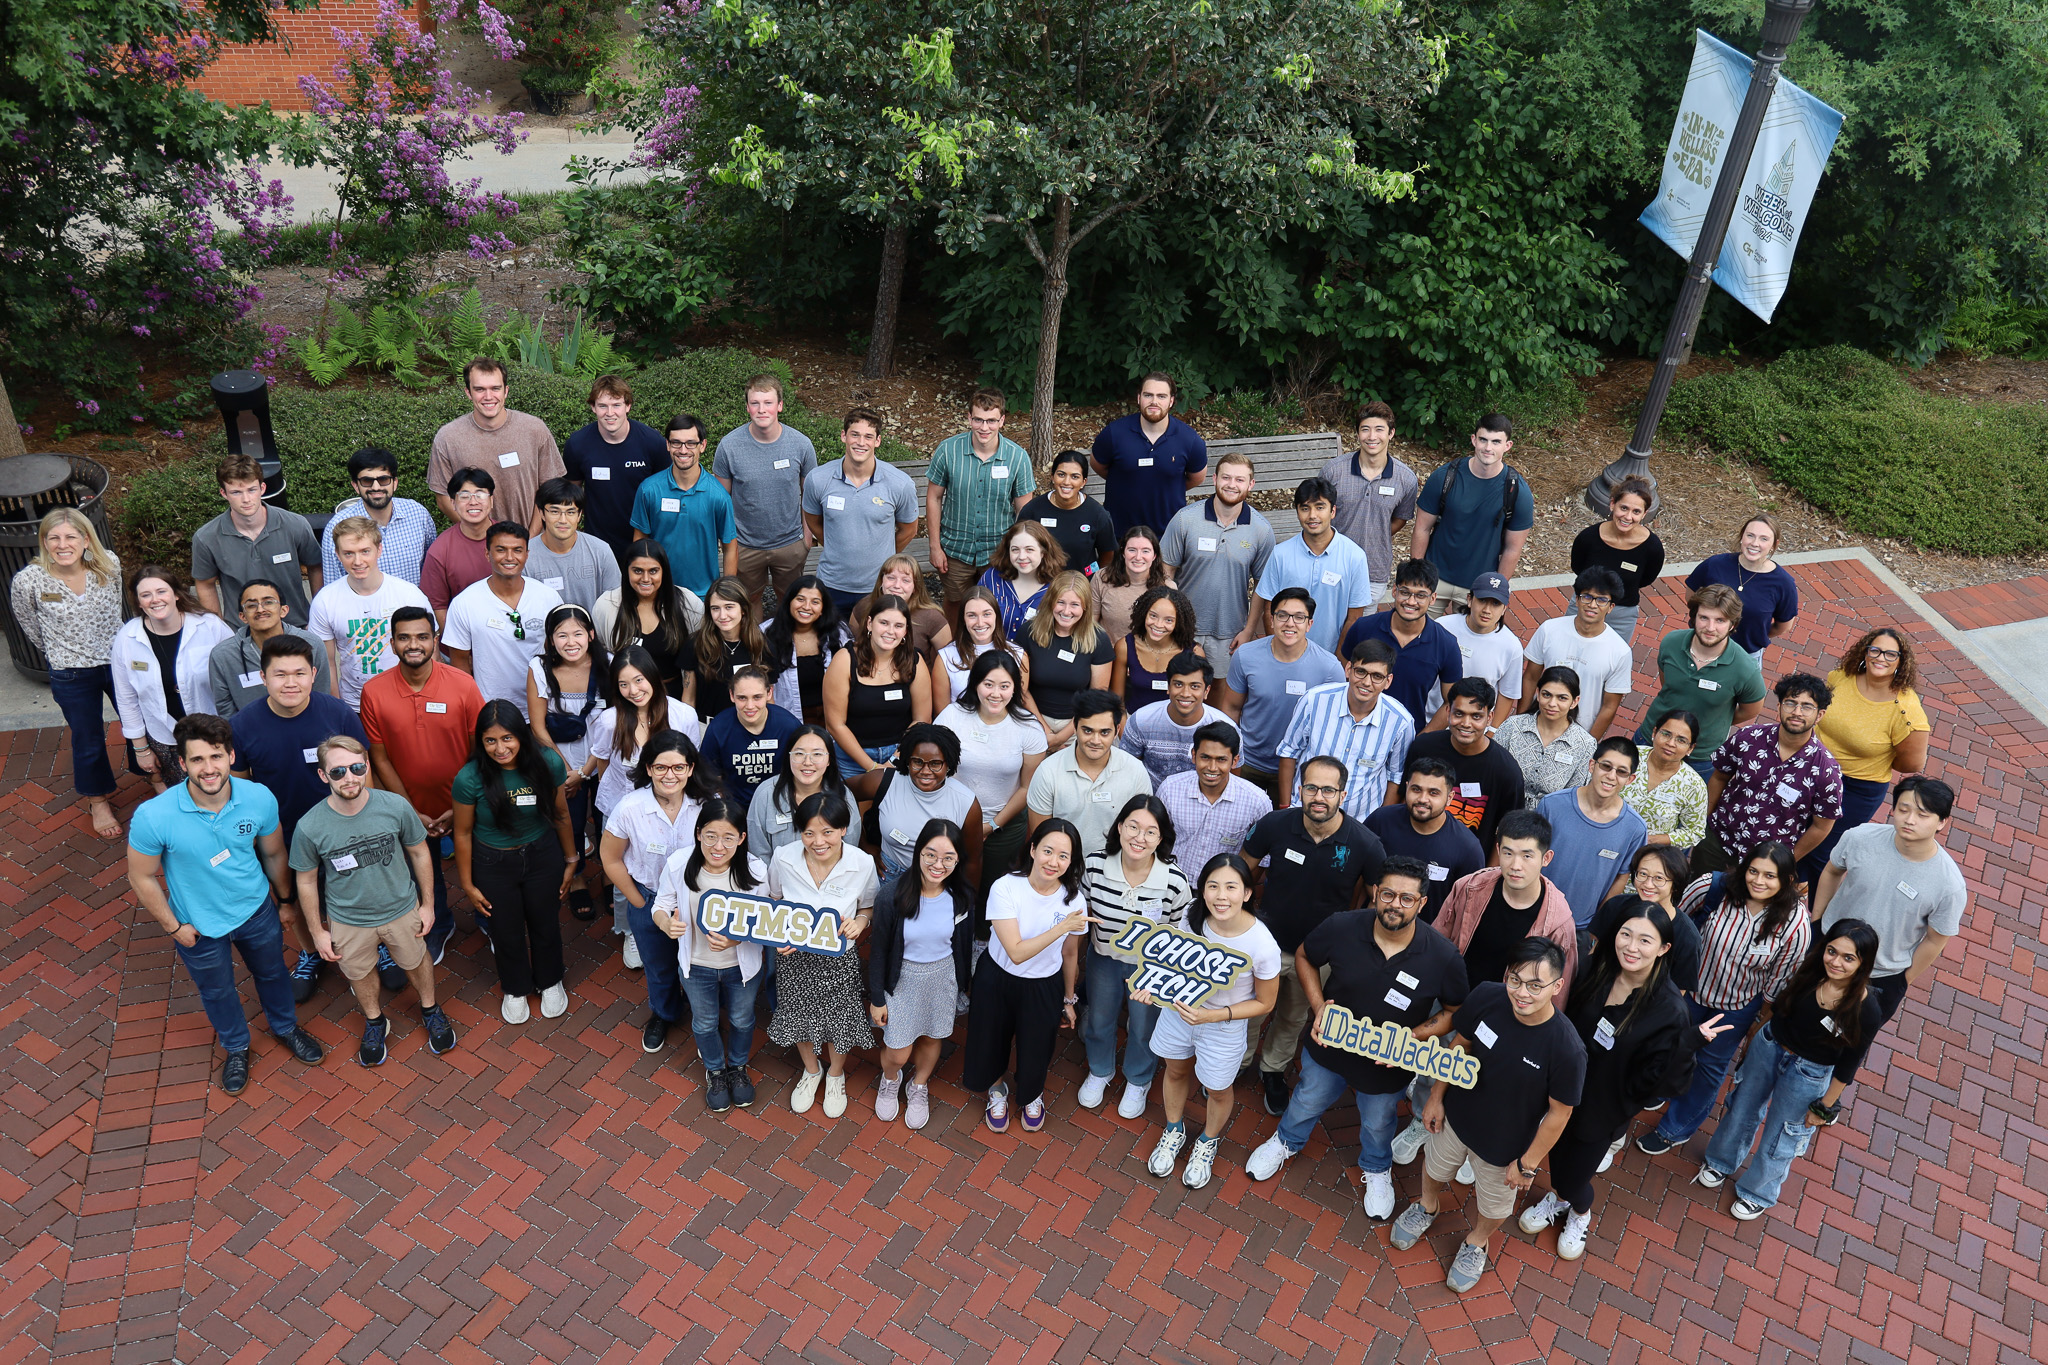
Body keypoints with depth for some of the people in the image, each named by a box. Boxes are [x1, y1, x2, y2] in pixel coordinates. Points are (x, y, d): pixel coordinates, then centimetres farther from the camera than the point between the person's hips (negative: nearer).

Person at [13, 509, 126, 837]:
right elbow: (32, 628, 2)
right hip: (72, 675, -1)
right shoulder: (28, 582, -19)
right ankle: (97, 800, 38)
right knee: (88, 742, 15)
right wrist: (63, 653, 13)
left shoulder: (109, 564, -13)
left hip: (119, 661, 1)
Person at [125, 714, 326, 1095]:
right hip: (199, 926, -2)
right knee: (217, 991, 25)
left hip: (257, 909, 2)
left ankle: (285, 1027, 59)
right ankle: (237, 1048, 54)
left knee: (272, 973, 28)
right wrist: (173, 927, -10)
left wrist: (285, 900, 8)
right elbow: (142, 879, -16)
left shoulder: (260, 799, -24)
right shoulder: (153, 816, -32)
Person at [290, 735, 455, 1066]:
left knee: (415, 962, 24)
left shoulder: (396, 807, -23)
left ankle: (431, 1010, 54)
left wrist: (427, 904, 0)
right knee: (361, 975, 24)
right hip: (348, 920, 0)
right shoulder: (309, 827, -25)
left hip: (401, 909, 1)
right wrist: (317, 931, -1)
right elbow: (307, 881, -8)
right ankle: (375, 1021, 54)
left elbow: (419, 853, -7)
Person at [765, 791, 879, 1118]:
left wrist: (860, 922, -24)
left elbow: (869, 907, -2)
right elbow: (772, 902, 0)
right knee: (799, 1018, 23)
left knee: (838, 1022, 20)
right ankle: (811, 1071, 56)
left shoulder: (863, 864, -22)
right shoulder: (783, 858, -21)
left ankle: (835, 1074, 54)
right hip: (795, 957, 1)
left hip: (840, 961, -1)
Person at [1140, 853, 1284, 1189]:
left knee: (1218, 1091, 22)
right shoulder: (1193, 919, -21)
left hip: (1225, 1026, -3)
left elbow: (1264, 1003, -17)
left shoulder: (1262, 945, -32)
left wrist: (1213, 1016, -28)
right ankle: (1174, 1131, 57)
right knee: (1175, 1071, 27)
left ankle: (1208, 1143, 54)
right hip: (1178, 1009, 3)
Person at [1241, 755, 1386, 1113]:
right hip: (1266, 939, 0)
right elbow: (1246, 869, -4)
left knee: (1294, 1017, 25)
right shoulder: (1275, 825, -24)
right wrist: (1259, 905, 1)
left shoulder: (1365, 845, -26)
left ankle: (1273, 1069, 52)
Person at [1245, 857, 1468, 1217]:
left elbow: (1454, 1012, -12)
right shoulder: (1342, 928, -27)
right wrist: (1318, 1007, -18)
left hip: (1389, 1063, -1)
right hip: (1329, 1044, 1)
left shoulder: (1443, 957, -29)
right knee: (1308, 1101, 29)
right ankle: (1286, 1141, 62)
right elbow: (1304, 957, -6)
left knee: (1378, 1123, 28)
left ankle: (1377, 1169, 61)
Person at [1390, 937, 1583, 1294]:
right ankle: (1427, 1207, 65)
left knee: (1493, 1205, 27)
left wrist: (1529, 1162, -10)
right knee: (1435, 1167, 32)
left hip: (1504, 1144, -3)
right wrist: (1436, 1097, 1)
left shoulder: (1567, 1049, -37)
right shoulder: (1486, 997, -27)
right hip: (1456, 1116, 3)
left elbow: (1559, 1112, -20)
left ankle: (1476, 1243, 60)